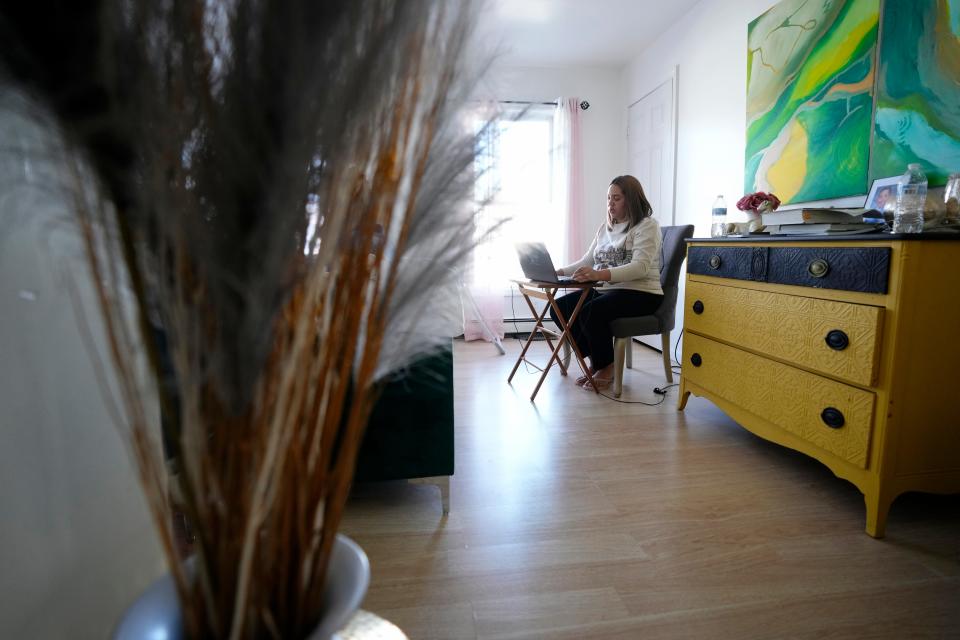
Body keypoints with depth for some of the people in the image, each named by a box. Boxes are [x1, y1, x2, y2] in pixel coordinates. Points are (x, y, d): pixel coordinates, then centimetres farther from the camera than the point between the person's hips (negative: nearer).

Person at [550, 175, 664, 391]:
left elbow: (640, 267, -21)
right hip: (605, 290, 8)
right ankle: (595, 360, 4)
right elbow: (587, 261, 16)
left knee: (591, 312, -33)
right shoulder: (605, 227, 18)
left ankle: (606, 367, -6)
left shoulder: (647, 225, -6)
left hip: (639, 293, -8)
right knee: (559, 307, -10)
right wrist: (561, 271, -4)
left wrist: (600, 274, -36)